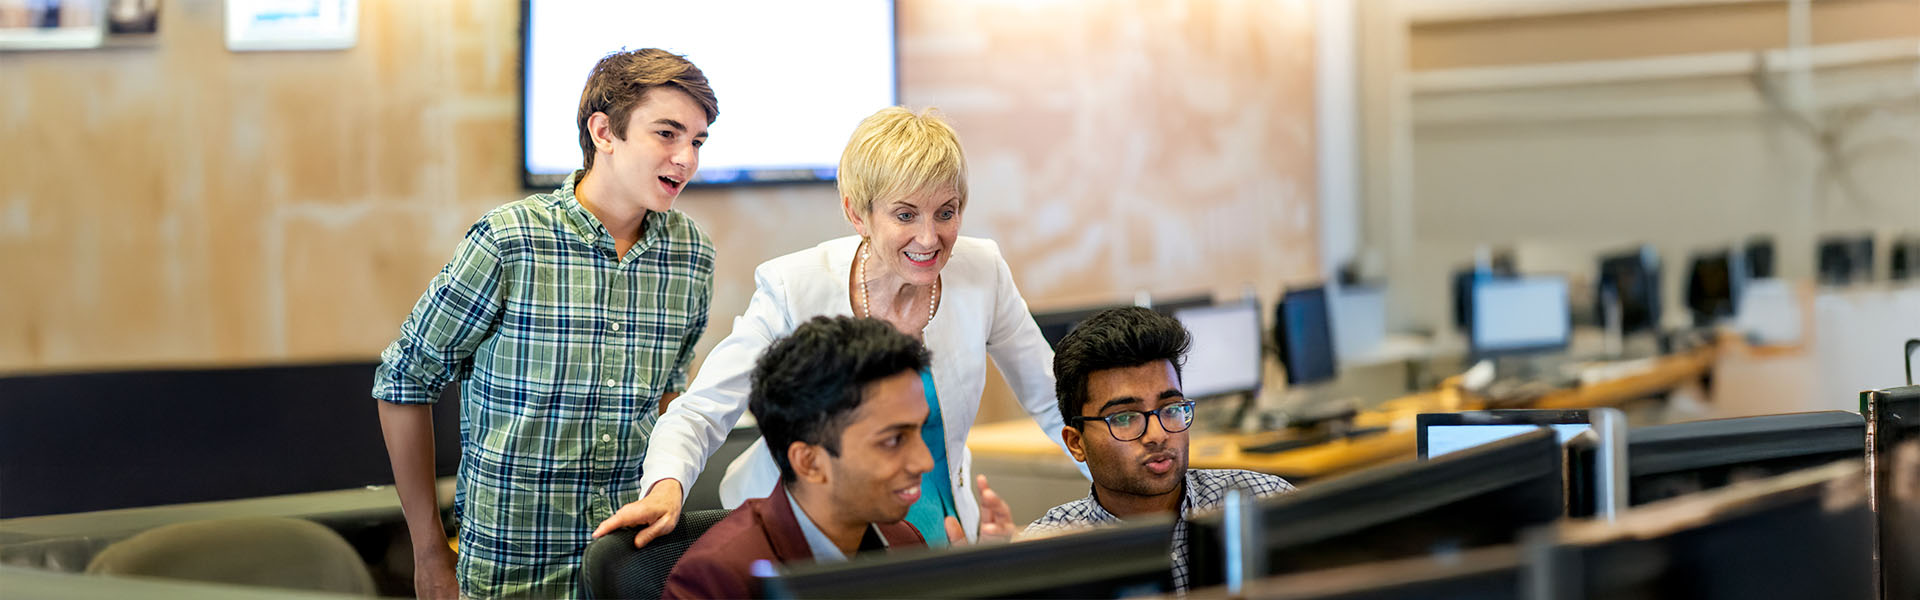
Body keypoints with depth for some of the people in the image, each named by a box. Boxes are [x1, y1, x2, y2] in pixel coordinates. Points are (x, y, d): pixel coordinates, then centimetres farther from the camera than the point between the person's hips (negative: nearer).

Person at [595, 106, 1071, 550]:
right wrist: (666, 488, -35)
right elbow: (699, 412, -14)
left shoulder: (982, 274, -6)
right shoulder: (795, 288, -15)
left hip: (935, 530, 1)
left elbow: (1050, 399, 7)